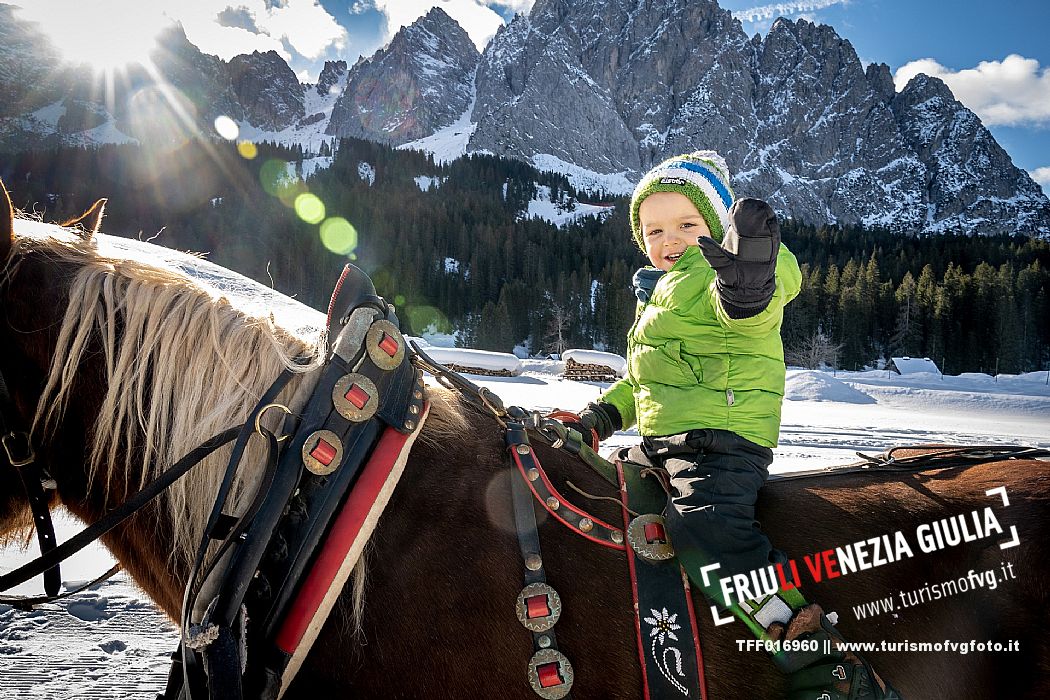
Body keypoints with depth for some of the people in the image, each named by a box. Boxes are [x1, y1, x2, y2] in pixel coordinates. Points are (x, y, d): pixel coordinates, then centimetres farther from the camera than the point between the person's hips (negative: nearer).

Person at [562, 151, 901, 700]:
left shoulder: (722, 277, -6)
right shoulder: (660, 294, 24)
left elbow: (745, 314, -31)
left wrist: (751, 288, -54)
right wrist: (605, 413, 18)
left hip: (722, 439, -10)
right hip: (658, 443, 10)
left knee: (703, 525, -33)